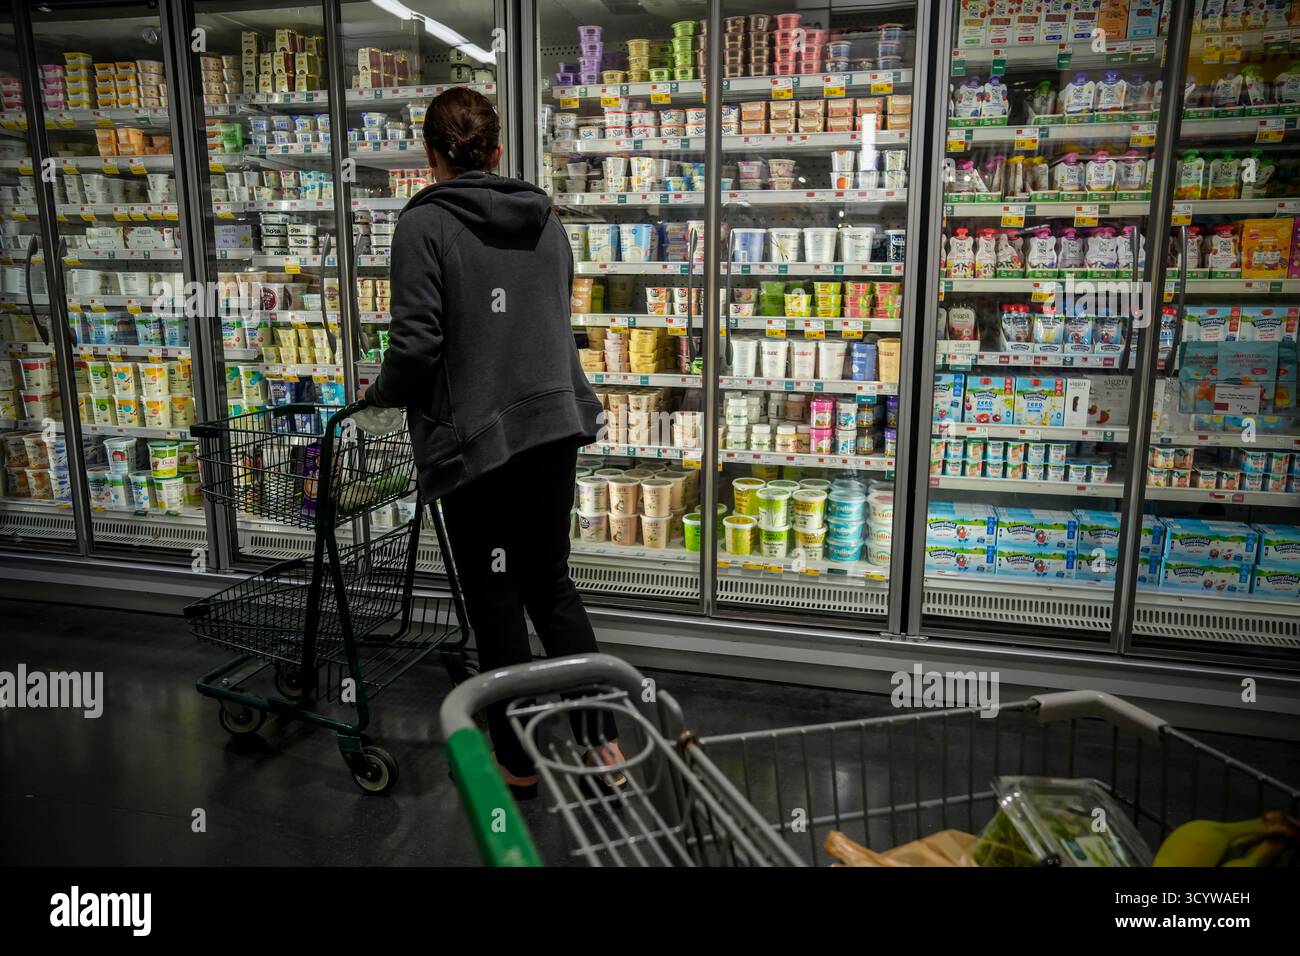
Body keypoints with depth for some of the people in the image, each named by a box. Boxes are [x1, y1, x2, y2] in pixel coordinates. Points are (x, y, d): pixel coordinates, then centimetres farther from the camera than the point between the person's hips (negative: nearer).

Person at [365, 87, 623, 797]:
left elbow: (416, 341, -15)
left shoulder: (424, 224, -9)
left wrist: (384, 392, 5)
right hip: (555, 425, 6)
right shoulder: (546, 218, 9)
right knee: (551, 582, 17)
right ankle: (602, 742, 15)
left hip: (474, 438, -5)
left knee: (496, 598, 8)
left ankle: (518, 759, 23)